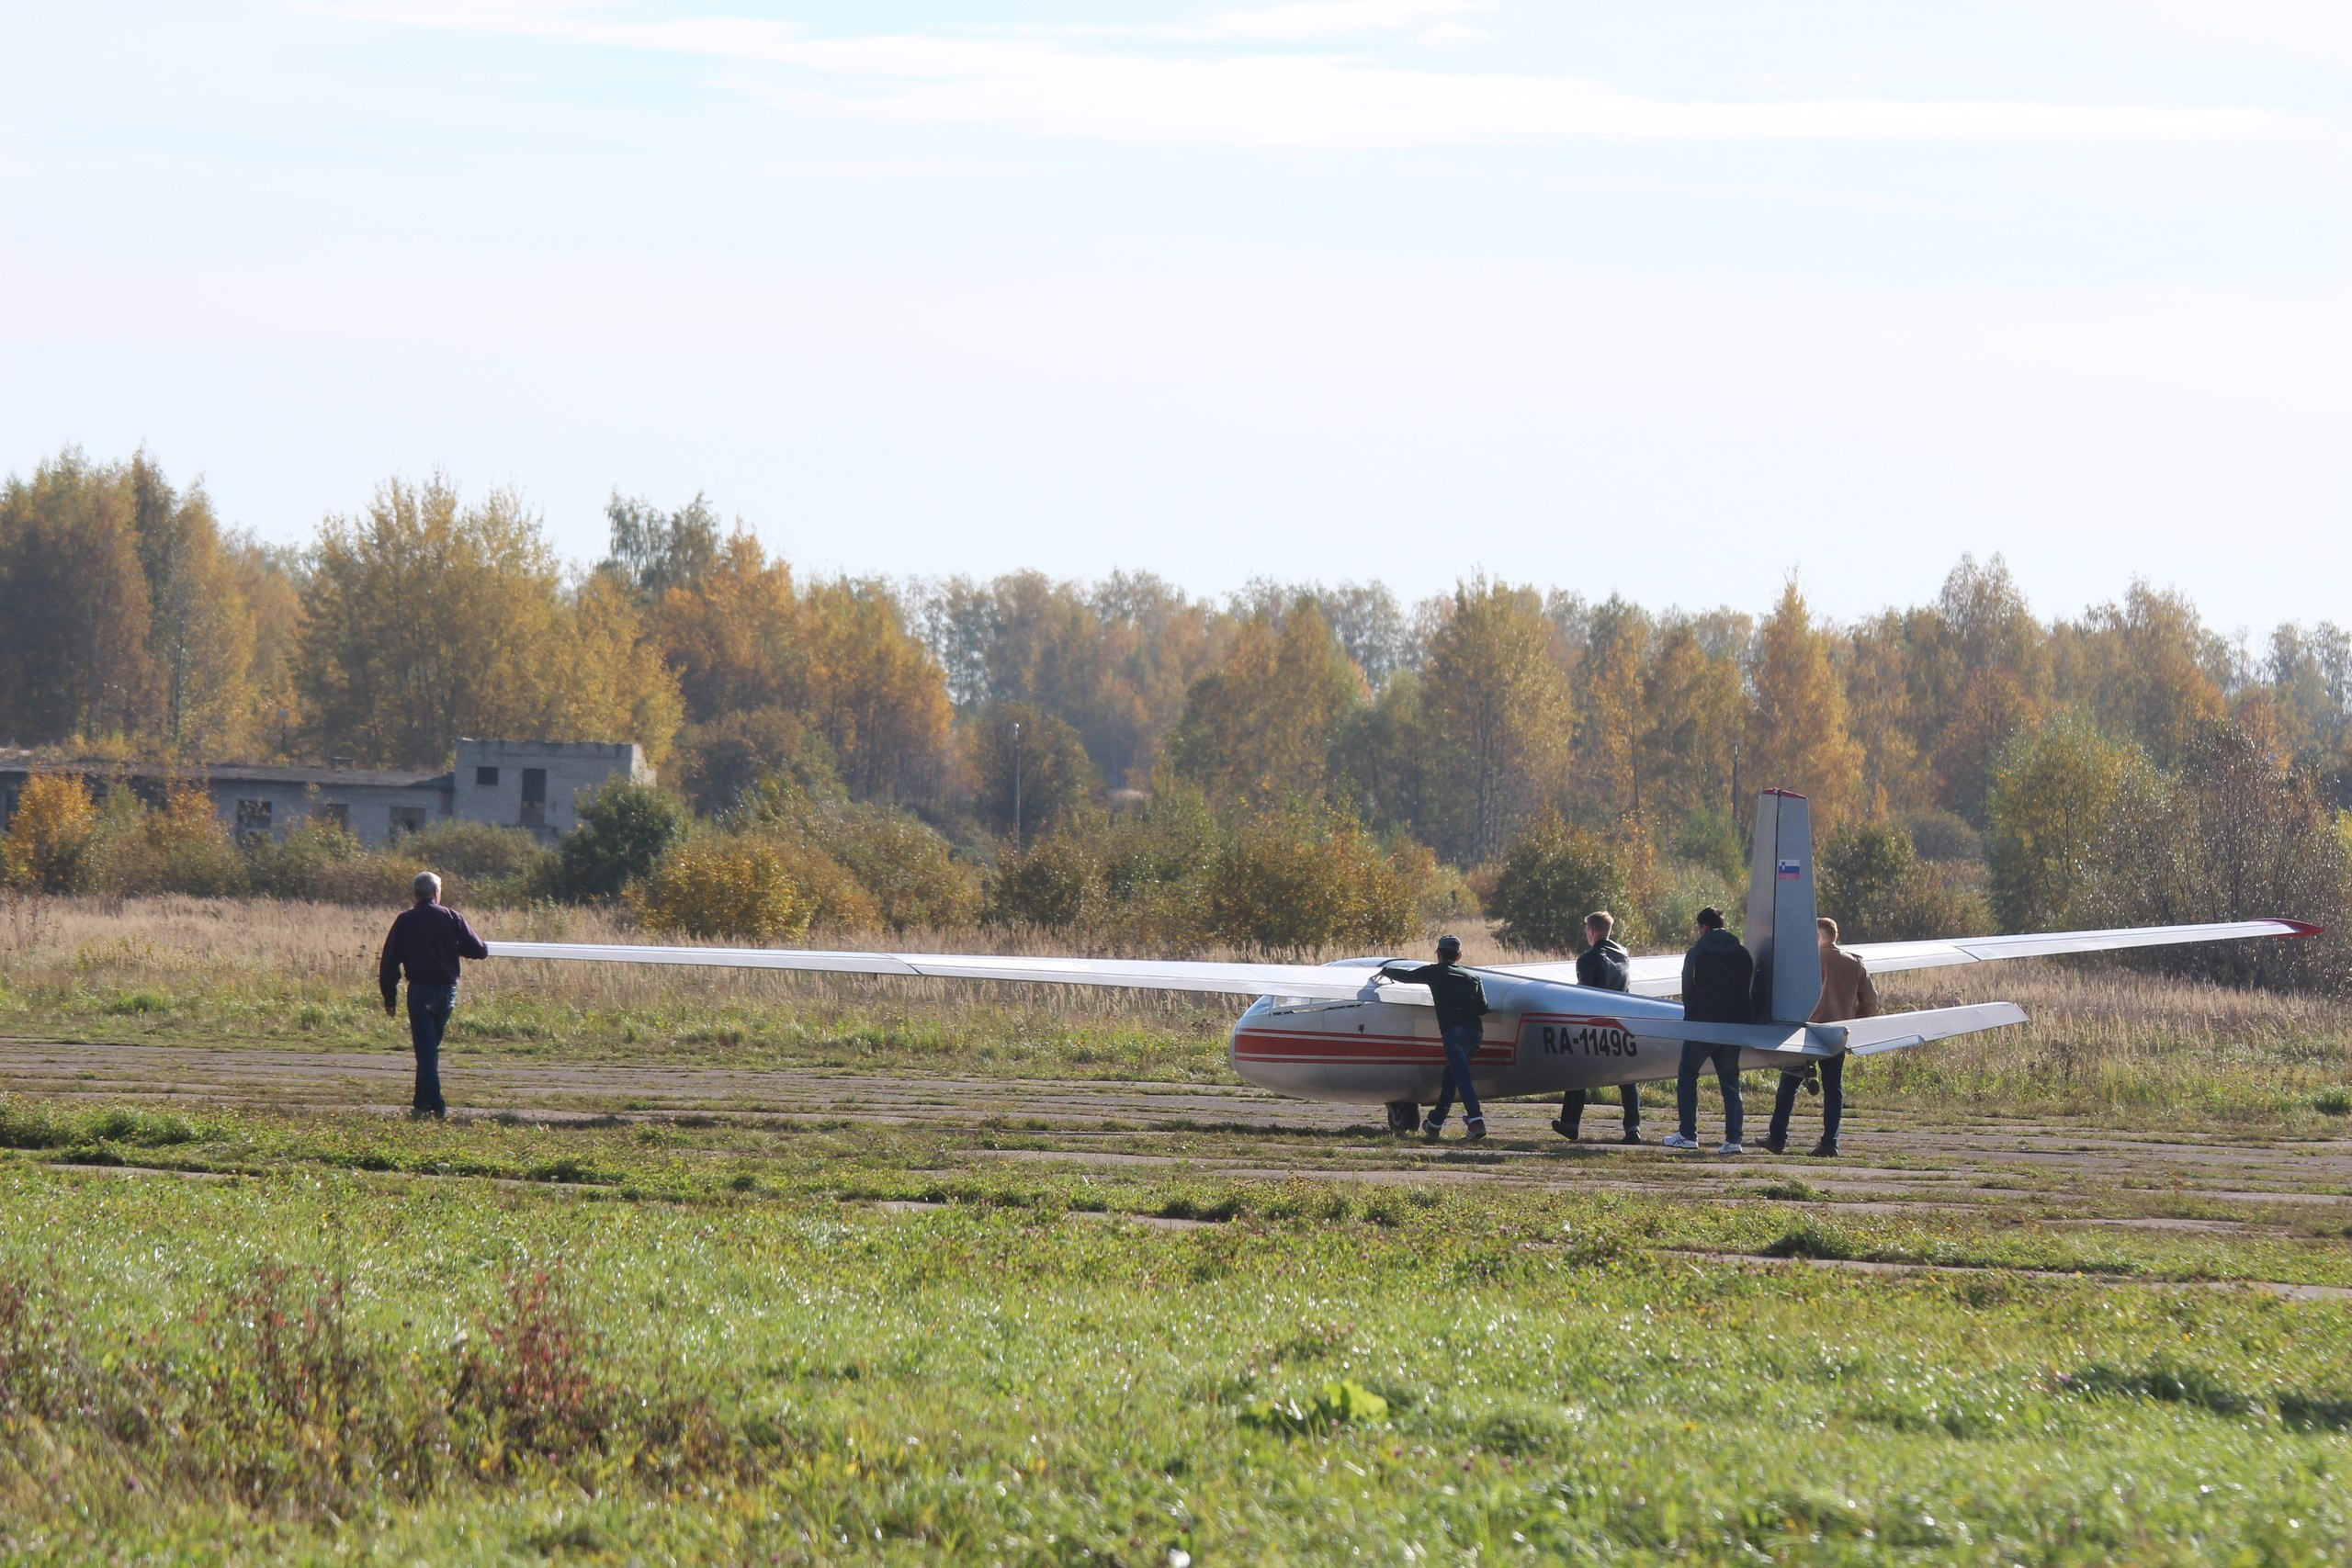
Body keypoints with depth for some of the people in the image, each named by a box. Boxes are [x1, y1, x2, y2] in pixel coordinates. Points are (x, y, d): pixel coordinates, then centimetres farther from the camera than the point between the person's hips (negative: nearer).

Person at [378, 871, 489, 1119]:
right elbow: (478, 950, -2)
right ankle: (423, 1099, 25)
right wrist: (485, 947, 23)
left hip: (420, 991, -2)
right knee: (430, 1048, 18)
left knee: (425, 1049, -2)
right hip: (448, 991, 2)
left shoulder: (405, 922, 0)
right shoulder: (452, 918, 0)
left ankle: (432, 1104, -10)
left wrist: (389, 999, 8)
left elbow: (389, 963, 0)